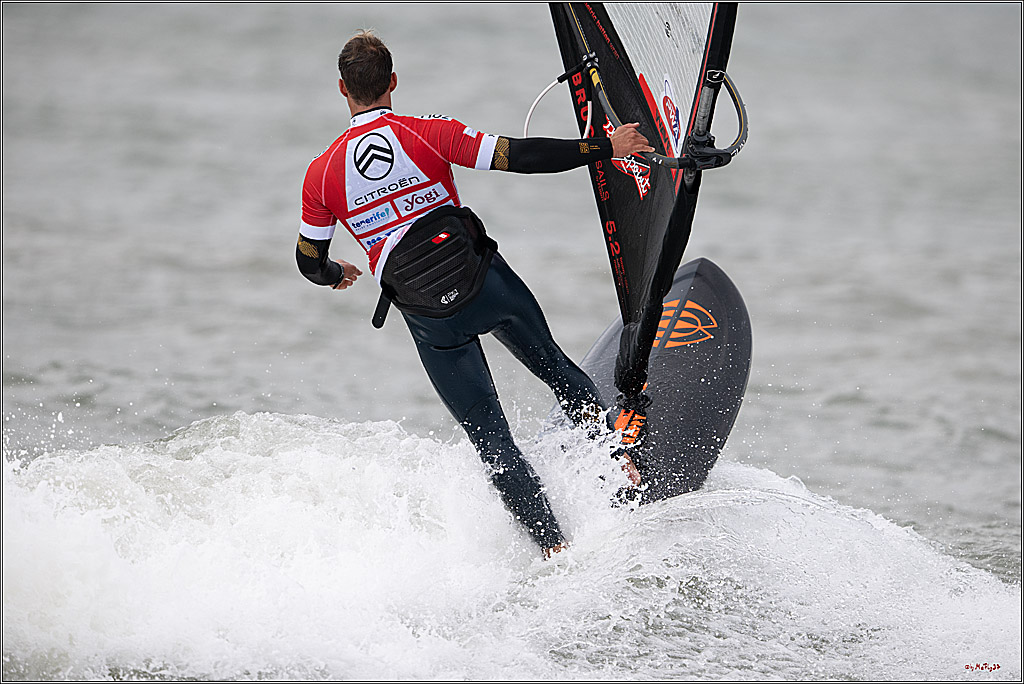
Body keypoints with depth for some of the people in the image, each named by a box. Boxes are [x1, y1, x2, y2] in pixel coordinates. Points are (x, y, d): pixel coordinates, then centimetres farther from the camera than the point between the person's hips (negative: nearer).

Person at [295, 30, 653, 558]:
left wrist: (337, 275, 36)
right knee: (552, 365, 28)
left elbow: (310, 264, 11)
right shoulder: (430, 134, -5)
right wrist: (607, 148, -3)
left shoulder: (322, 173, 1)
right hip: (486, 283, 0)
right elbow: (520, 157, -11)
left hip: (429, 320, 0)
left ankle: (554, 547, 3)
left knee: (491, 440, 7)